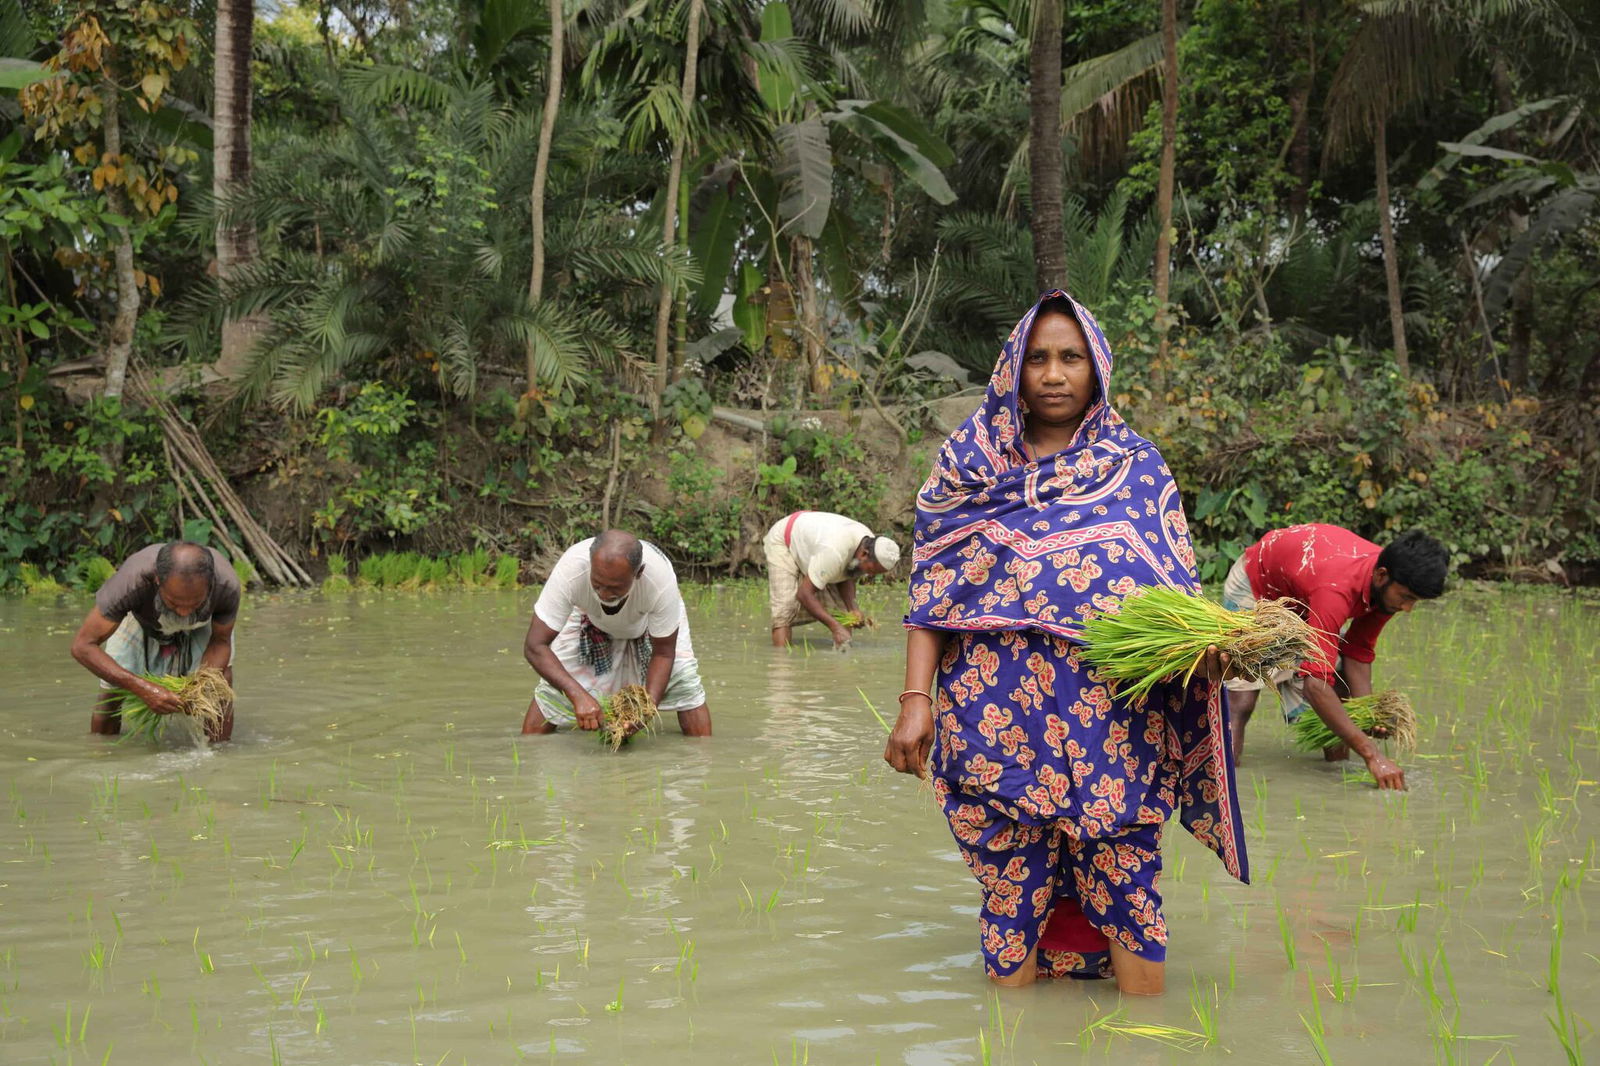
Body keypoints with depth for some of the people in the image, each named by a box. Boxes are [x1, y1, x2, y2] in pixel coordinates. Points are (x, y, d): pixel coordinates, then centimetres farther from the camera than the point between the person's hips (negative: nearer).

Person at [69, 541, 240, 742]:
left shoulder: (227, 584, -40)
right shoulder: (133, 579, -45)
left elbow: (221, 640, -19)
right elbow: (82, 646, -37)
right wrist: (144, 689, -47)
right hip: (140, 619, -1)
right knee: (110, 693, -9)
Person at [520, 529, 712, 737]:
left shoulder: (662, 580, -42)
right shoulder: (570, 571, -43)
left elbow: (663, 652, -26)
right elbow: (534, 646, -38)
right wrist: (578, 695, -50)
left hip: (652, 621, 0)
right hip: (591, 620, 0)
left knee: (685, 682, -15)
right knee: (553, 687, -10)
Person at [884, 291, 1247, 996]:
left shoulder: (1136, 466, 9)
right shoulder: (969, 463, 9)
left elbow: (1174, 587, 5)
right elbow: (933, 590, 4)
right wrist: (916, 699, -6)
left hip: (1115, 719, 0)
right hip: (1001, 719, 0)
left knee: (1127, 881, -3)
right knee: (1013, 881, 2)